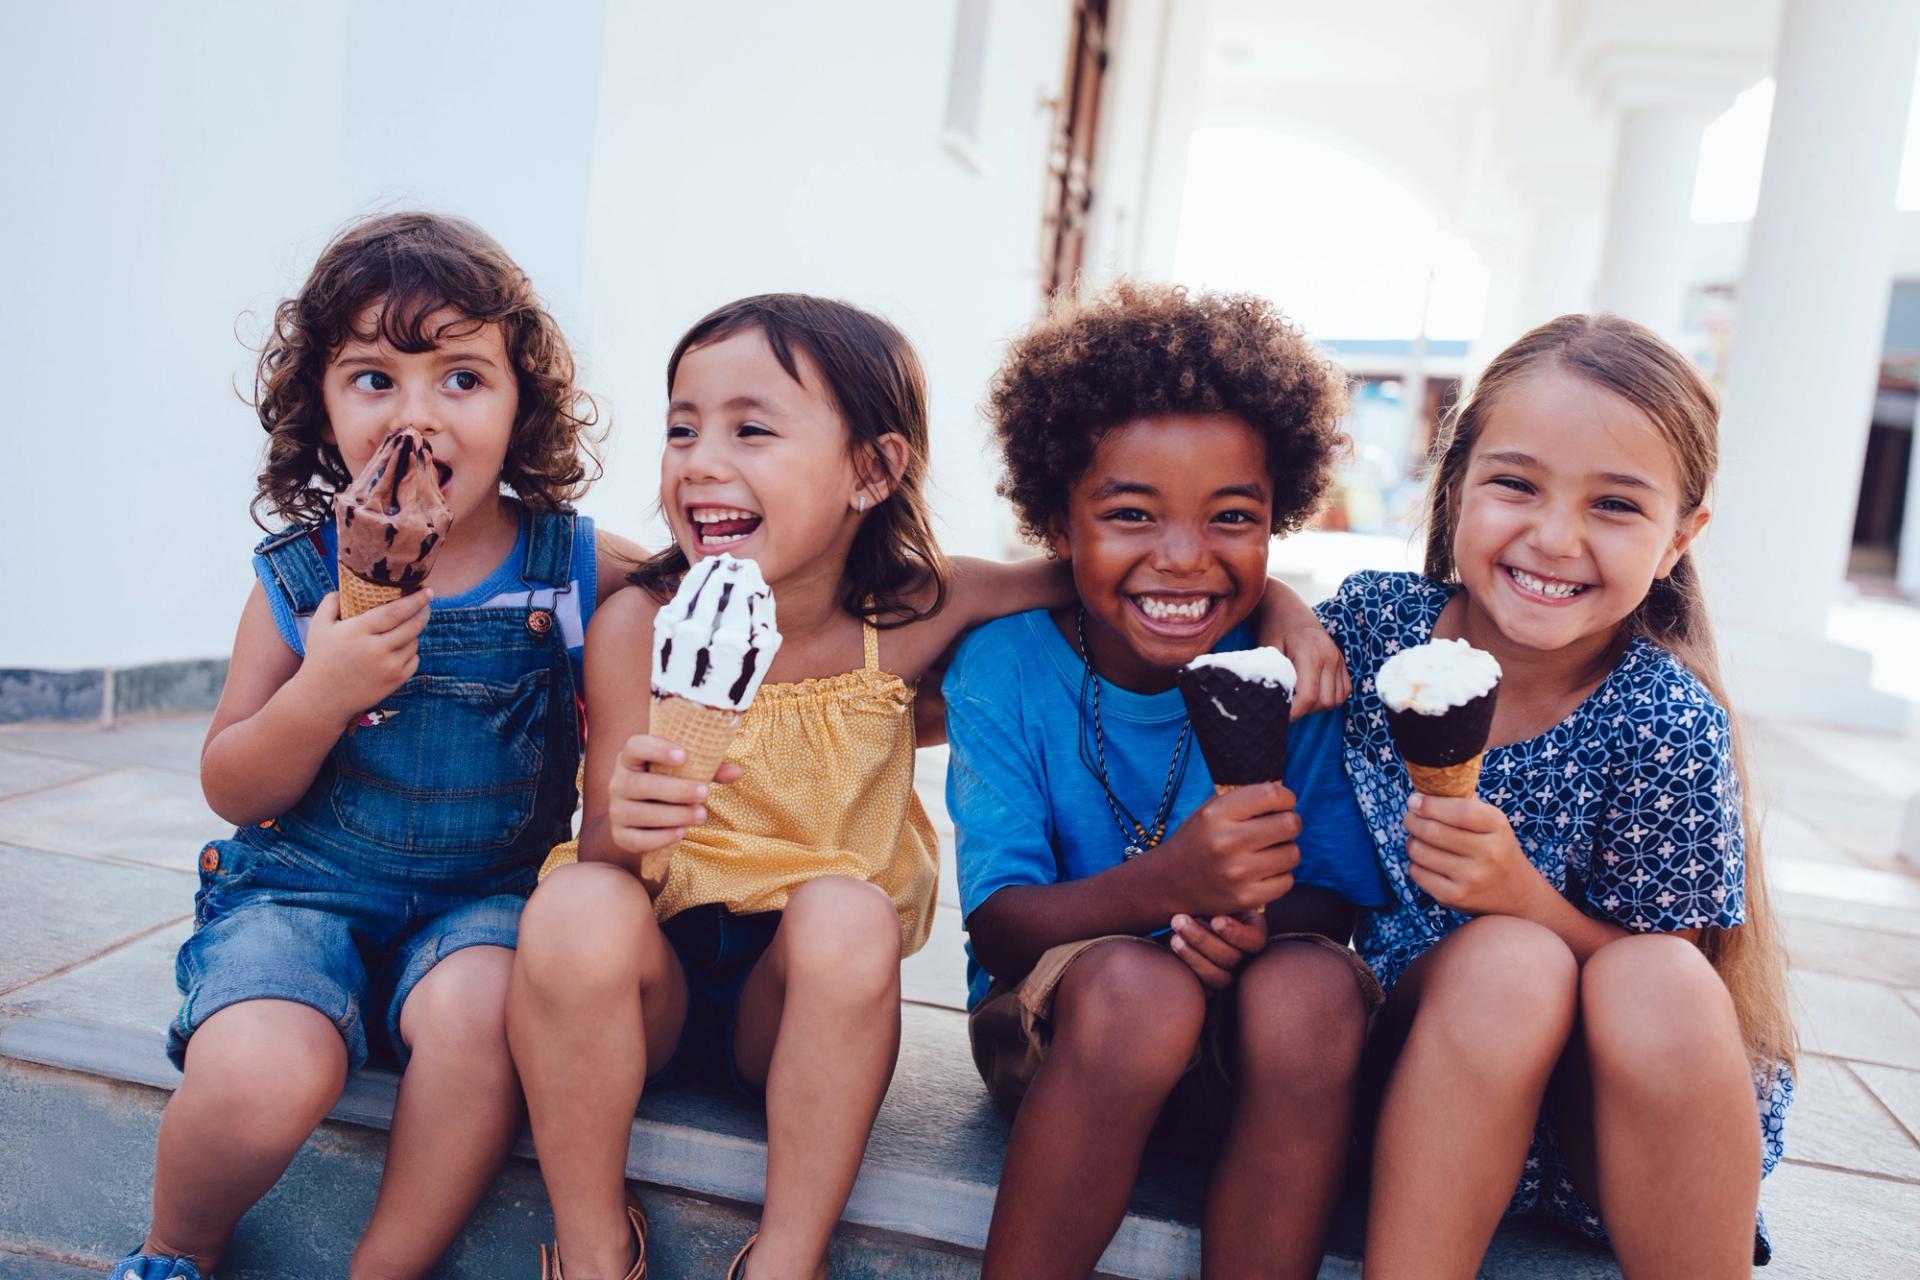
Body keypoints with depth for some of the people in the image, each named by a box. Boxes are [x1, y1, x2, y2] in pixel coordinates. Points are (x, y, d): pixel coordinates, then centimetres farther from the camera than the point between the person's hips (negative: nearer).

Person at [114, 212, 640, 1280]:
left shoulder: (580, 569, -5)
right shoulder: (299, 581, -2)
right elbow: (233, 792, 2)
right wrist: (321, 693, -20)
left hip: (491, 894, 0)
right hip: (305, 886, 1)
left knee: (474, 1007, -32)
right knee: (260, 1076, -25)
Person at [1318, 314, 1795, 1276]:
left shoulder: (1665, 726, -15)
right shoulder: (1374, 621, -10)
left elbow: (1657, 1003, -9)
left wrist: (1524, 896, -27)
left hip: (1615, 1116, 0)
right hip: (1416, 1056, 1)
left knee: (1661, 983, -32)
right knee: (1505, 962, -31)